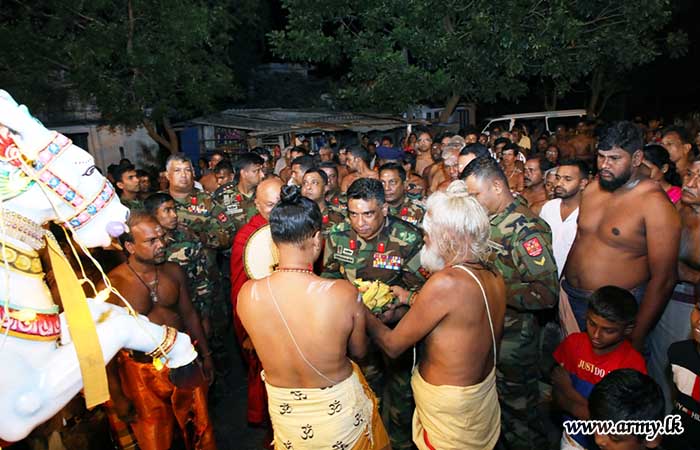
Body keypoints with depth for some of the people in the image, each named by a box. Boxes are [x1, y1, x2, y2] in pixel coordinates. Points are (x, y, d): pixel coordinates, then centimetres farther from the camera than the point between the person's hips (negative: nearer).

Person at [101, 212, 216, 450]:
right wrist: (117, 395, -7)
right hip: (144, 374, -3)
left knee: (200, 430, 19)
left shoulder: (173, 271, -4)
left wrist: (206, 355, 11)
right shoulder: (111, 286, -18)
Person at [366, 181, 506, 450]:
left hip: (448, 405, -7)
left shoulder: (445, 282, -29)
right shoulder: (494, 277, -7)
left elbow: (393, 345, -20)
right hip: (485, 393, 7)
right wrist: (416, 302, 4)